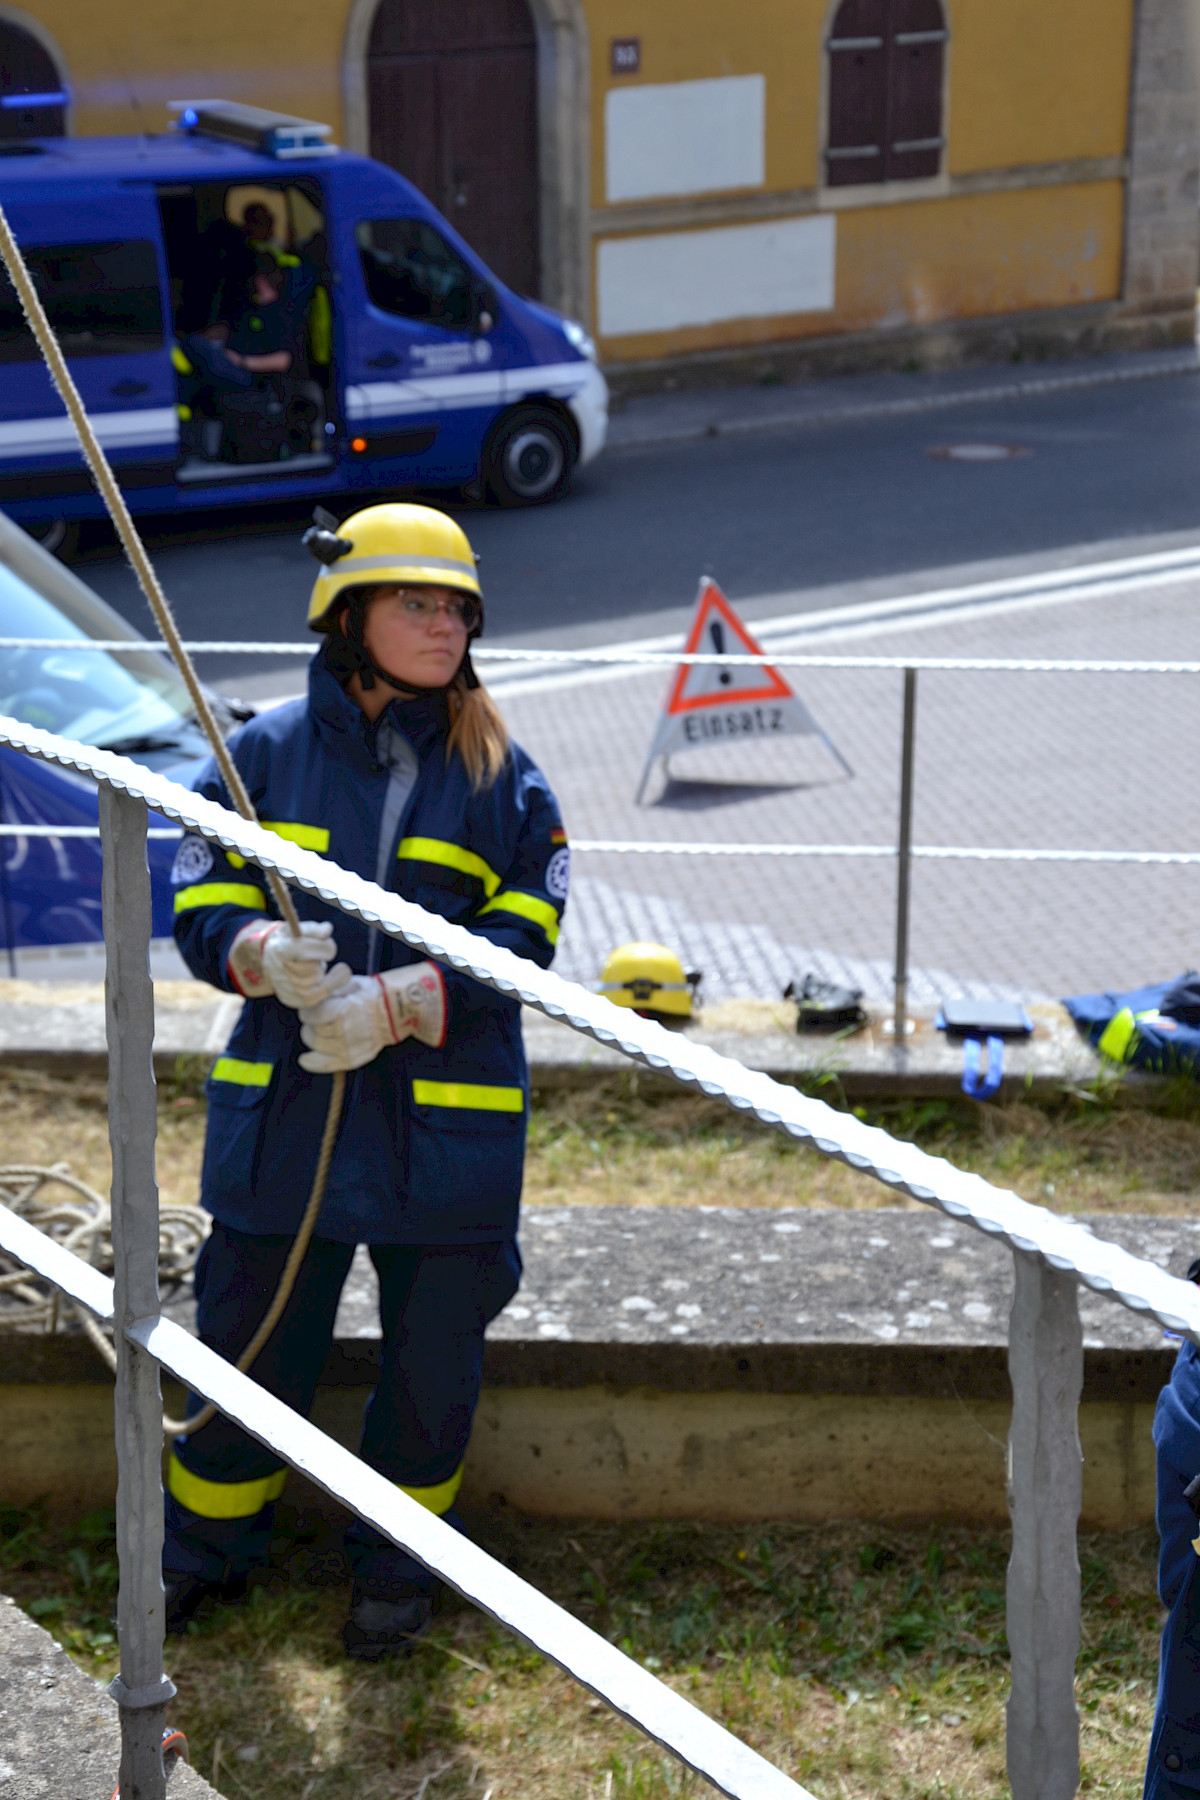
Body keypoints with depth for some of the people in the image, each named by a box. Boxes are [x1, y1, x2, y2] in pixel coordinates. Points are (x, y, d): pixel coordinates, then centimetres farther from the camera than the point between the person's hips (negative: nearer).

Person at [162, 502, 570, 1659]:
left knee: (432, 1354, 9)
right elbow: (202, 908, 2)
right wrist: (268, 955, -21)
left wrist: (397, 1003, -20)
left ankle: (397, 1560, 32)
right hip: (283, 1105, 1)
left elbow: (520, 936, -6)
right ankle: (206, 1547, 33)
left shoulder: (499, 774, 1)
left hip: (445, 1116, 0)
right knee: (248, 1338, 9)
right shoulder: (267, 752, 3)